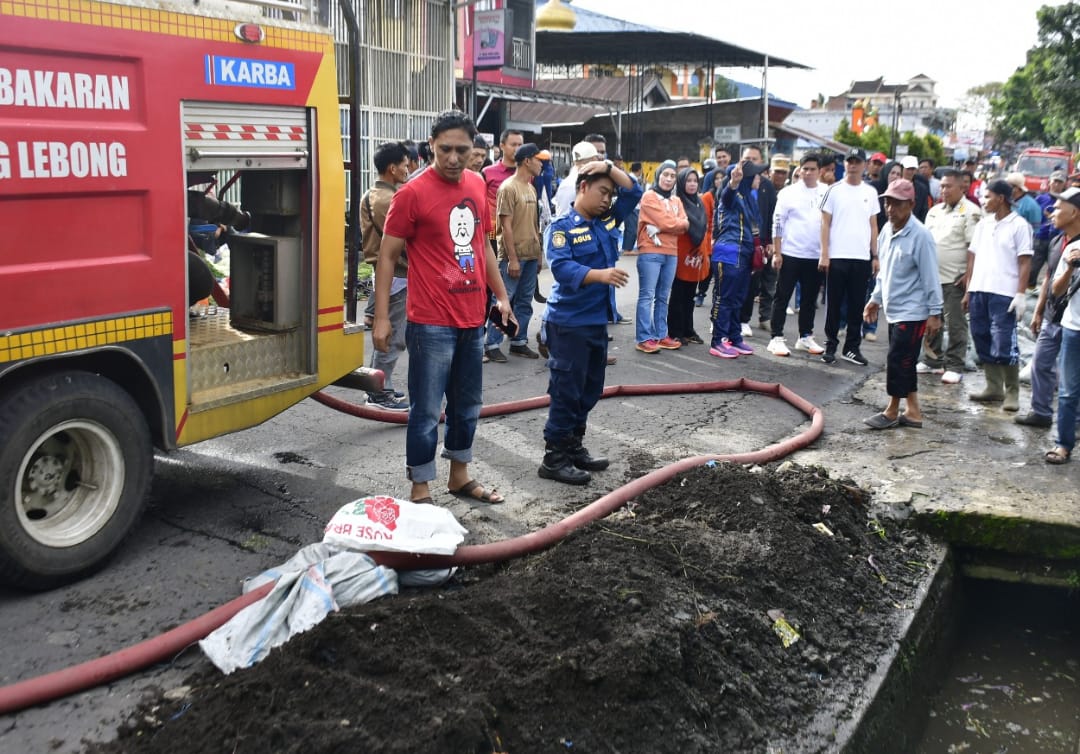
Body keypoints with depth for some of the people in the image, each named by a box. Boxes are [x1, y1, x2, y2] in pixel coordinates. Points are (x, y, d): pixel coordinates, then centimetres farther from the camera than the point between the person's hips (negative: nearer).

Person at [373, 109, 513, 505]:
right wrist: (381, 318, -13)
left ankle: (460, 476, 33)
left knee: (468, 405, 17)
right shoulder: (412, 193, -11)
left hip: (473, 318, 7)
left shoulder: (477, 185, 7)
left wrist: (501, 295, 18)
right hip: (431, 324, -7)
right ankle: (420, 489, 13)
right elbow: (387, 256, -9)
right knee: (426, 410, 1)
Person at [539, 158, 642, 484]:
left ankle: (574, 447, 27)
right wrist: (599, 275, -37)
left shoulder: (607, 220, 11)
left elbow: (634, 191, 15)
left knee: (590, 390, 15)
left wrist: (608, 167, 2)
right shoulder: (563, 226, -11)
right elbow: (561, 268, -25)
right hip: (569, 323, -8)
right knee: (566, 392, -4)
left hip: (598, 321, 8)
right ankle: (554, 458, 4)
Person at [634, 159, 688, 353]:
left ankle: (661, 335, 14)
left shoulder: (676, 200, 17)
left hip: (671, 253, 6)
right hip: (650, 252, -6)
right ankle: (644, 338, -8)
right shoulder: (649, 197, -3)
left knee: (662, 297, 9)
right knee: (647, 295, -7)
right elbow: (665, 222, -14)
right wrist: (680, 223, 2)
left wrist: (659, 229, -10)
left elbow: (684, 226, 4)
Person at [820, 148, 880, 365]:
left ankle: (852, 348, 13)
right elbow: (825, 223, 0)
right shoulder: (834, 190, 1)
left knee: (857, 305, 6)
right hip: (837, 257, -2)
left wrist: (875, 256, 7)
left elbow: (873, 226, 13)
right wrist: (824, 254, -7)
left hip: (862, 258, 2)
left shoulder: (870, 192, 9)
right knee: (834, 304, 4)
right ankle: (830, 346, 12)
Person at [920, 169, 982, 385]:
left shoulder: (970, 212, -7)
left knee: (956, 324, -2)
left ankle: (954, 366, 4)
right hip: (931, 275, 7)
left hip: (955, 278, -7)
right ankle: (932, 361, 23)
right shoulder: (934, 211, 15)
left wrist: (969, 274, -17)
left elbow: (974, 246, -12)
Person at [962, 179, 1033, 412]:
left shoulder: (1019, 225, -3)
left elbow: (1025, 263, -5)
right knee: (983, 342, 9)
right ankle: (994, 388, 19)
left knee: (1004, 346, -7)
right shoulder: (983, 224, 14)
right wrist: (969, 290, 12)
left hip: (1004, 294, -6)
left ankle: (1012, 392, 6)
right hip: (979, 291, 6)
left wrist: (1021, 294, -12)